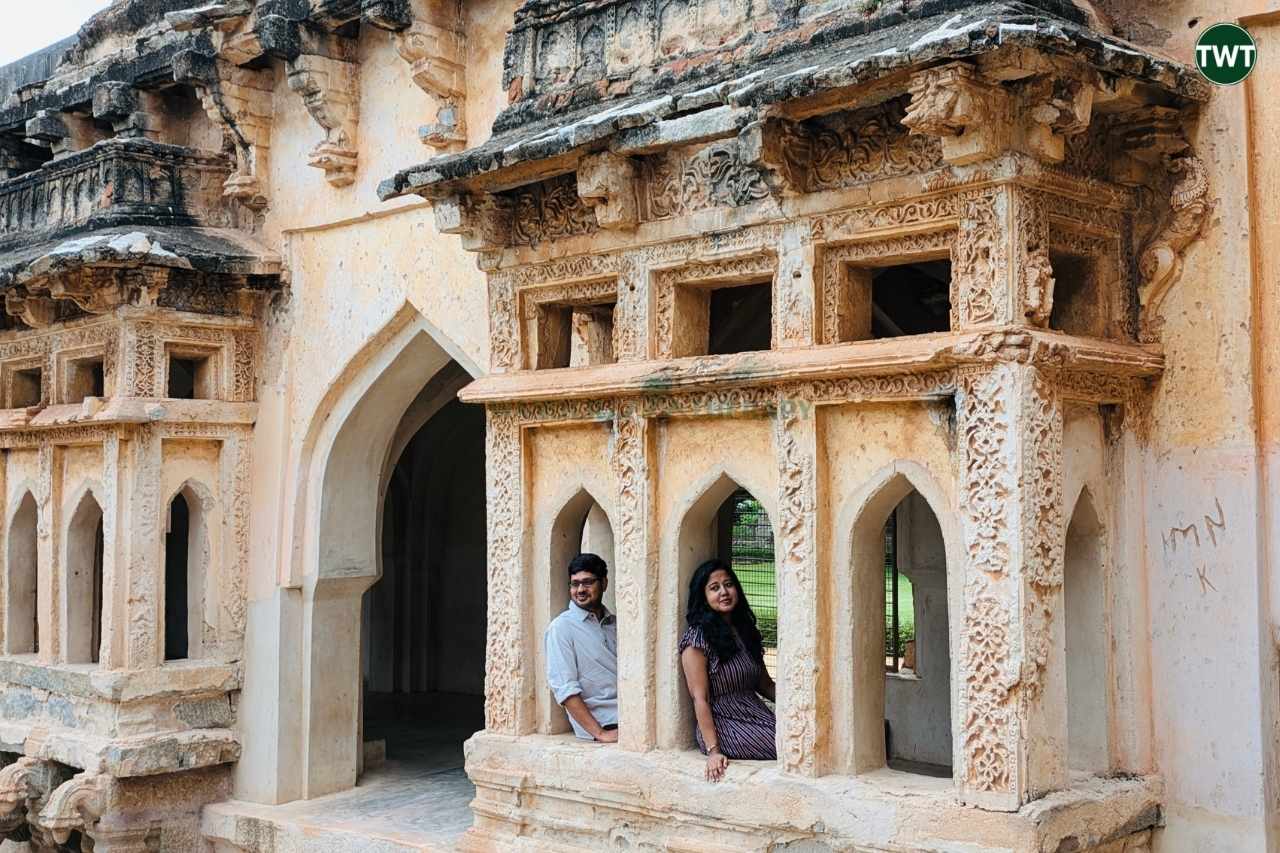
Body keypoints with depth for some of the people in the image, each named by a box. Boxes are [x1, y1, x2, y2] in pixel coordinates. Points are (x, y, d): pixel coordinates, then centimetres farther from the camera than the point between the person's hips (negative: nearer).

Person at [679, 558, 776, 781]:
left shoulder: (746, 630, 16)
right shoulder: (697, 638, -6)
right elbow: (700, 699, -11)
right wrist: (713, 751, -18)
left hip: (757, 714, 7)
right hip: (724, 723, -7)